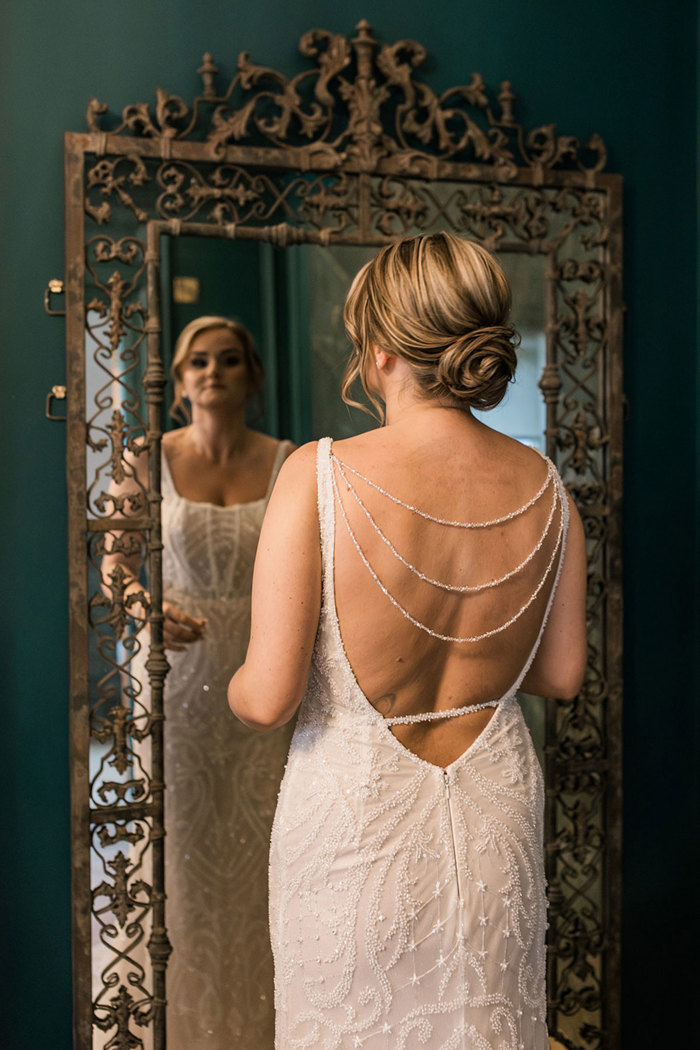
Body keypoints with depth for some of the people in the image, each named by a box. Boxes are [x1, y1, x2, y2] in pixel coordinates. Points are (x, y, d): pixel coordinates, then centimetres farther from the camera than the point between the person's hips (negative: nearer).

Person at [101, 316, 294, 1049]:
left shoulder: (287, 466, 1)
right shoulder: (148, 461, 0)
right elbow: (115, 566, 1)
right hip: (175, 678, 0)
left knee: (255, 844, 5)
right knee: (180, 845, 5)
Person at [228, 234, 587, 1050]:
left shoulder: (320, 476, -21)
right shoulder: (542, 486, -7)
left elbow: (267, 699, -19)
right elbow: (561, 675, 2)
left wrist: (235, 685, 3)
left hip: (356, 818, -4)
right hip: (495, 808, 4)